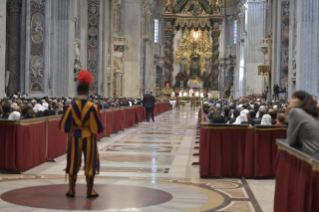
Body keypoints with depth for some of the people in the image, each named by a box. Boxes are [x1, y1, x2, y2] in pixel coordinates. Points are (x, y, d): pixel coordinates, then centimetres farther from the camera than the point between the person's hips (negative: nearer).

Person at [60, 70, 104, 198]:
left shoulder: (71, 107, -7)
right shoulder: (93, 107, -12)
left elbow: (63, 126, -3)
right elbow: (98, 127, -9)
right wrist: (100, 129, 12)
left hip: (75, 138, 2)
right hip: (89, 139, -1)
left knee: (73, 164, 11)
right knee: (90, 164, 7)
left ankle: (71, 191, 17)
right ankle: (90, 191, 10)